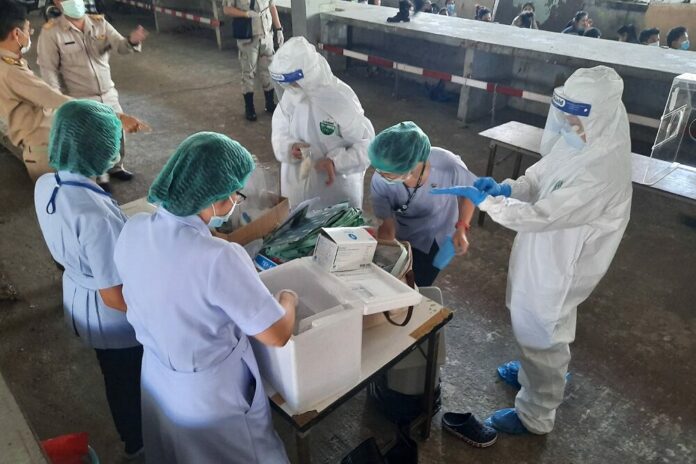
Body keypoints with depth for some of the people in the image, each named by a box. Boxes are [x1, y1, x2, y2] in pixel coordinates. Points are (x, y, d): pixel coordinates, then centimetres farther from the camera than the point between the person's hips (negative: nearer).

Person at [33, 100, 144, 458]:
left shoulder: (45, 186, -11)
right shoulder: (95, 213, -37)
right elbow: (115, 297, -29)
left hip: (78, 300, 8)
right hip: (111, 317, -8)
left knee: (116, 378, 30)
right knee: (134, 384, 20)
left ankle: (131, 439, 55)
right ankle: (140, 444, 47)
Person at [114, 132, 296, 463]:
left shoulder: (133, 231, -15)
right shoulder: (220, 259, -37)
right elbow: (277, 335, -26)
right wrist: (288, 299, -6)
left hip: (157, 380, 6)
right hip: (213, 396, -6)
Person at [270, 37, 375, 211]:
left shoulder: (341, 99, -23)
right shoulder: (290, 95, -8)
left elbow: (367, 144, -18)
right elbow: (279, 133, 2)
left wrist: (336, 161, -32)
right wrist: (289, 147, -20)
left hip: (336, 189, -4)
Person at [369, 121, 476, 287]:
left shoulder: (447, 166, -35)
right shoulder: (380, 181, -32)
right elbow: (387, 228, -21)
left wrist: (461, 228, -22)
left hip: (434, 239, -1)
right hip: (399, 238, 2)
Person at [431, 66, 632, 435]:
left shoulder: (603, 170, -33)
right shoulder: (580, 142, -5)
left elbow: (542, 215, -34)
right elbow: (542, 175, 7)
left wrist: (484, 200, -29)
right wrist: (506, 188, -13)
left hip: (560, 263, -9)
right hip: (546, 252, 9)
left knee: (539, 330, 9)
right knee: (533, 323, 29)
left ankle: (535, 415, 32)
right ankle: (537, 370, 58)